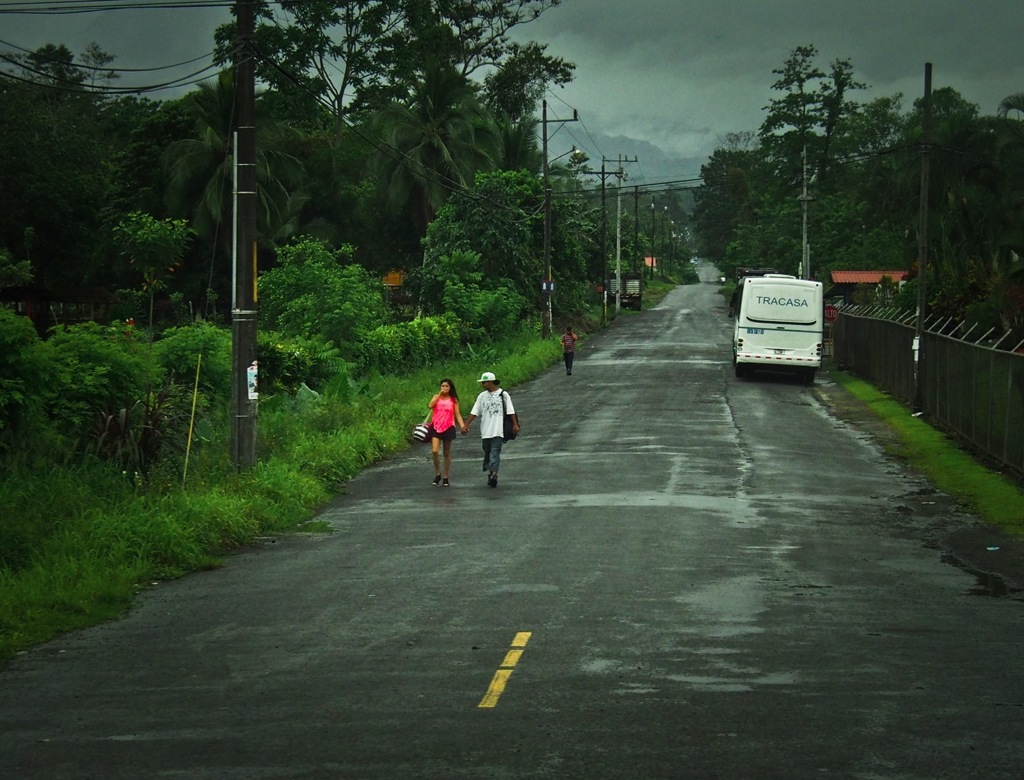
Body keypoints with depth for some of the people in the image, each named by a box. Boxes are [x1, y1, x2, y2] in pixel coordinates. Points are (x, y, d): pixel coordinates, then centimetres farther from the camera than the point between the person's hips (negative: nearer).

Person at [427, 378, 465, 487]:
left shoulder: (453, 400, 4)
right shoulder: (437, 397, 7)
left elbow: (457, 414, 2)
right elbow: (430, 405, -12)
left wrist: (462, 425, -12)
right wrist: (439, 394, -10)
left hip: (448, 428, 0)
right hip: (436, 427, 0)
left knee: (447, 453, 8)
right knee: (435, 451, -15)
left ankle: (445, 478, 16)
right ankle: (437, 474, 4)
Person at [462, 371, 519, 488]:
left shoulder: (503, 395, 0)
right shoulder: (482, 396, 12)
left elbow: (510, 411, -1)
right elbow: (474, 412, 11)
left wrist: (515, 424, -9)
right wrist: (466, 425, 5)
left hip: (498, 430, -5)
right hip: (485, 430, 5)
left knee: (495, 453, -15)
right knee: (487, 453, 9)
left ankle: (493, 474, -27)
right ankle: (491, 473, 19)